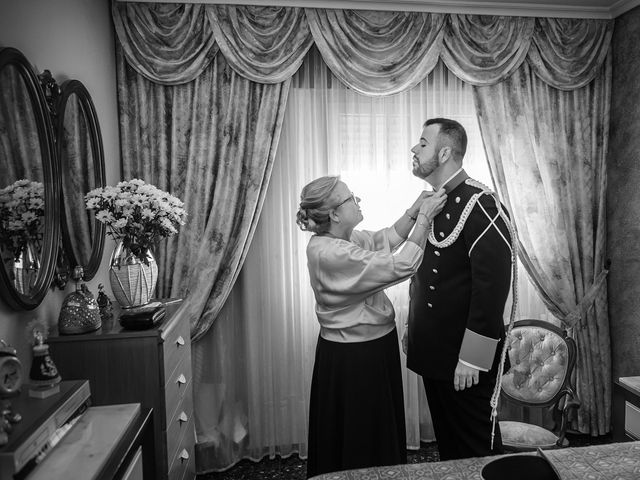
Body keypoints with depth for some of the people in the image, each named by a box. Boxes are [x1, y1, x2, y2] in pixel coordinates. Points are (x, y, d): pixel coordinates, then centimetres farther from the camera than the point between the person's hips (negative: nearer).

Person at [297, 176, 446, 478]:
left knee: (380, 432, 26)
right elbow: (402, 265, -27)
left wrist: (415, 210, -5)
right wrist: (424, 217, -19)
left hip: (372, 348, 9)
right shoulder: (329, 253, -29)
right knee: (361, 444, 13)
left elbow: (386, 239, 8)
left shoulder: (344, 237, -1)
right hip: (353, 360, -9)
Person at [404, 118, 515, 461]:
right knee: (446, 443, 22)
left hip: (466, 358, -7)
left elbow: (492, 285, -21)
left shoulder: (480, 204, -17)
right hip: (432, 352, 8)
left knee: (477, 450, 12)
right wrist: (411, 327, 16)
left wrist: (471, 358, -20)